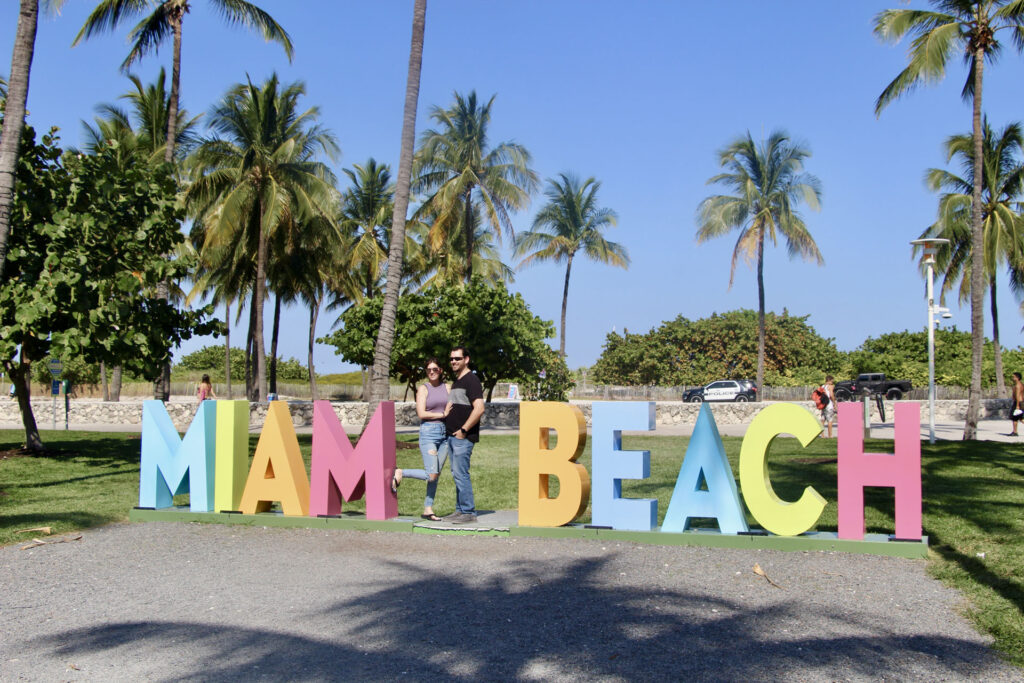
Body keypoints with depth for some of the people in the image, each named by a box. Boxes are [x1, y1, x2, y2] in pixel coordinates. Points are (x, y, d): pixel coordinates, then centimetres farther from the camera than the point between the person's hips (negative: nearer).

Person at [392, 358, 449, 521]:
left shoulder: (447, 387, 12)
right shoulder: (423, 388, -1)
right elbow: (421, 414, -9)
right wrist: (442, 414, -7)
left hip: (445, 433, 5)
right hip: (428, 432, -5)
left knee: (436, 474, 5)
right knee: (431, 475, -13)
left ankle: (428, 509, 13)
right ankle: (400, 474, 8)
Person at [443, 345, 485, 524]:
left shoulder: (471, 380, -11)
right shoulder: (456, 382, 19)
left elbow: (479, 409, -20)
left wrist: (463, 430, -18)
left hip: (463, 437, -10)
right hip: (451, 436, 10)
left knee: (461, 474, -10)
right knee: (457, 474, 11)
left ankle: (468, 512, -5)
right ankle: (460, 510, 17)